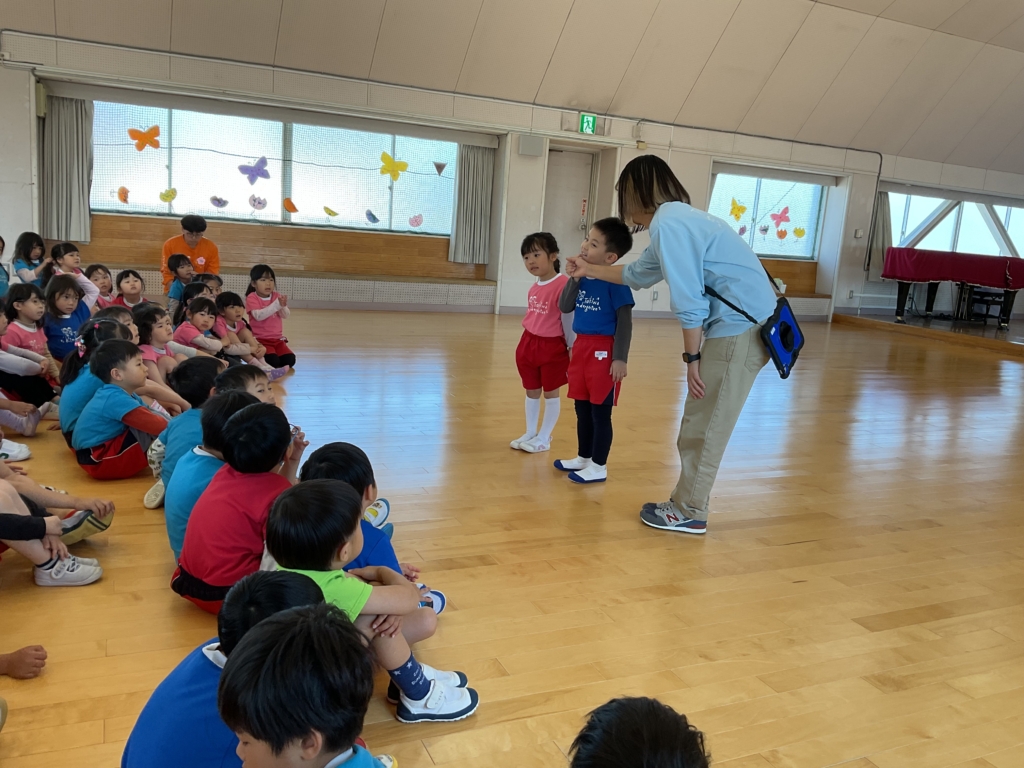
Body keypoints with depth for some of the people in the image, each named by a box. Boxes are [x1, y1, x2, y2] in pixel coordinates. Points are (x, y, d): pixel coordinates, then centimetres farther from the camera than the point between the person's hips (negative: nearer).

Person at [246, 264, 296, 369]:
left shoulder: (277, 296, 8)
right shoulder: (252, 298, -7)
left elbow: (286, 316, -1)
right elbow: (259, 316, -23)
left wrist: (283, 306, -24)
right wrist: (277, 304, -30)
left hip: (277, 339, 5)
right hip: (260, 339, -5)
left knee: (290, 360, -14)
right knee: (272, 361, -27)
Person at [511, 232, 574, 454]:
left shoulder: (564, 284, -18)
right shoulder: (534, 288, 7)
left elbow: (568, 317, -16)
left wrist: (571, 347, -12)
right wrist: (528, 342, 15)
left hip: (552, 346, -8)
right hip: (529, 343, 8)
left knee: (551, 393, 8)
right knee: (531, 391, 16)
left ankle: (544, 438, 18)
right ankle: (530, 433, 29)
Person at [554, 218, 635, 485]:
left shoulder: (615, 282, -15)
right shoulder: (583, 277, 6)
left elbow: (625, 322, -14)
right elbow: (564, 307, 4)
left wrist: (620, 358, -18)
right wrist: (574, 278, -7)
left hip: (603, 351, -8)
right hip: (581, 347, 8)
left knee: (600, 412, 3)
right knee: (582, 409, 17)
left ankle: (599, 466, 15)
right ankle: (584, 458, 33)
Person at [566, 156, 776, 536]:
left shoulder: (667, 222, -14)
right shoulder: (676, 219, 18)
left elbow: (688, 300, -19)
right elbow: (638, 274, 32)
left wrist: (692, 357, -12)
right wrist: (589, 270, 41)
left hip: (740, 330, -10)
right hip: (741, 325, 10)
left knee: (703, 427, 1)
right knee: (700, 424, 16)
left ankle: (689, 513, 13)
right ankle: (687, 502, 26)